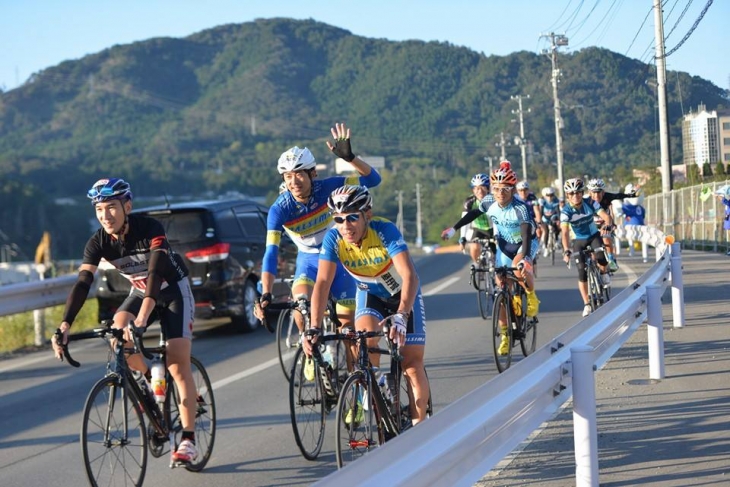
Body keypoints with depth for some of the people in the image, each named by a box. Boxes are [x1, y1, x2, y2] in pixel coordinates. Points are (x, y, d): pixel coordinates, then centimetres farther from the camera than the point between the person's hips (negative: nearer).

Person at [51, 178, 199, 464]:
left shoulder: (150, 229, -31)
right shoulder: (98, 242, -17)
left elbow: (156, 272, -42)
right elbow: (83, 283, -25)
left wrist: (142, 318, -56)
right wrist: (64, 327, -37)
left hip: (173, 291, -5)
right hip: (139, 291, 5)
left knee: (178, 365, -14)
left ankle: (188, 440, -10)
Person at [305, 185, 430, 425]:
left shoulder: (384, 230, -34)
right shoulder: (333, 239, -25)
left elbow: (409, 276, -43)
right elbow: (323, 282, -30)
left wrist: (400, 317, -57)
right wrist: (314, 328, -42)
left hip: (402, 294, -2)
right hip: (370, 293, 2)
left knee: (412, 363, -9)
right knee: (367, 341, -26)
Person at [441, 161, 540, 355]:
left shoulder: (520, 208, -31)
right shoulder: (489, 204, -16)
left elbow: (526, 235, -40)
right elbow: (473, 214, 5)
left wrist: (523, 258, -54)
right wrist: (454, 229, 7)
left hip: (524, 244, -4)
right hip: (504, 246, 4)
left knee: (520, 270, -37)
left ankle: (531, 296, -5)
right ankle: (505, 337, 9)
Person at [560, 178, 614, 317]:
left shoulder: (590, 203, -19)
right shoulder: (566, 211, -23)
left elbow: (606, 216, -27)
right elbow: (565, 232, -34)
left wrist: (607, 224, -51)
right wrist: (566, 250, -50)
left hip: (594, 236, 0)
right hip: (578, 240, 0)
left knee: (601, 258, -30)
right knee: (582, 272, -5)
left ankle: (604, 274, 6)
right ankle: (587, 304, 9)